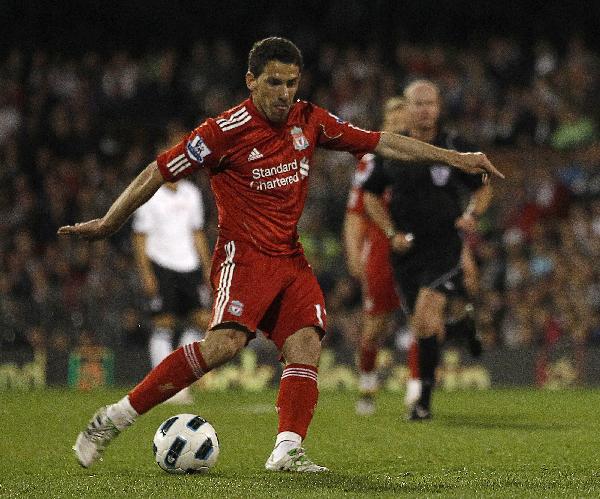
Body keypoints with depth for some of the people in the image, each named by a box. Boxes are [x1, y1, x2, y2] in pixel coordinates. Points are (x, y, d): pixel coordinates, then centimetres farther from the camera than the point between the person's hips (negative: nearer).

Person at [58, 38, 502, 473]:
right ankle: (114, 418, -22)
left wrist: (453, 158, 12)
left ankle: (288, 451, -18)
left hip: (290, 258, 7)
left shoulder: (309, 121, 6)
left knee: (307, 346, -14)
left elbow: (380, 142, 13)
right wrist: (108, 223, -2)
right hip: (244, 254, -7)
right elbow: (158, 173, -6)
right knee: (225, 342, -26)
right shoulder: (227, 131, -12)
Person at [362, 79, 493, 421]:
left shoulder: (455, 148, -1)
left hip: (445, 247, -3)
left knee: (425, 315, -21)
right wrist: (392, 233, 1)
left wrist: (471, 215, -10)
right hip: (407, 251, 3)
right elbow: (371, 194, 14)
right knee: (421, 326, 5)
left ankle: (424, 397, -16)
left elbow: (483, 188, 10)